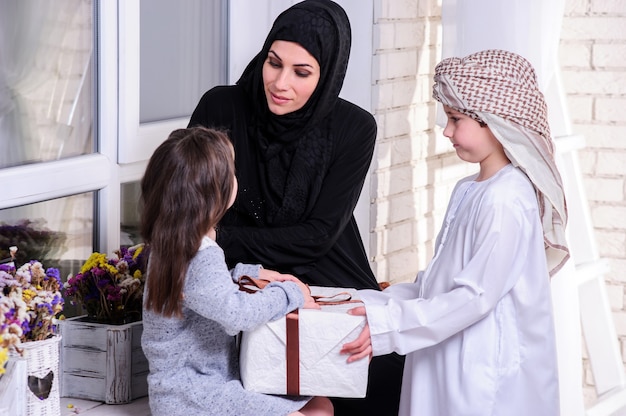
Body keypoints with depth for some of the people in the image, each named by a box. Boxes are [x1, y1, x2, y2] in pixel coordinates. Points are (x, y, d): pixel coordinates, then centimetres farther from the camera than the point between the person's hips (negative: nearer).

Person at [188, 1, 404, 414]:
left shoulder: (354, 129, -5)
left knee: (384, 375, -21)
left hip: (330, 287, 1)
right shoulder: (221, 108, -5)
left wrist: (224, 237, -16)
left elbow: (319, 236, -8)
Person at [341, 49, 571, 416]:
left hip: (486, 376, -8)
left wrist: (388, 327, -21)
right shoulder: (470, 190, 11)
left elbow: (476, 296, -21)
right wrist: (376, 304, 4)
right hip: (449, 366, 8)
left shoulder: (506, 200, -18)